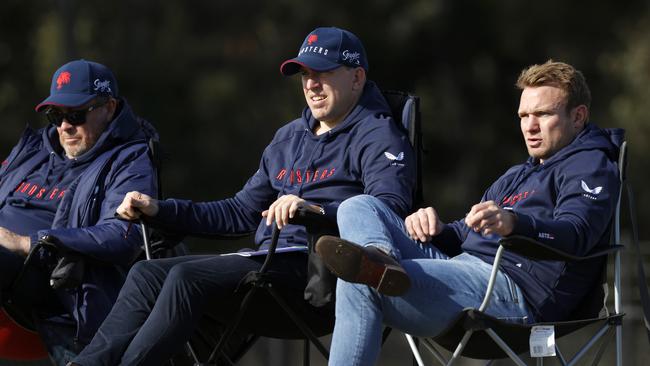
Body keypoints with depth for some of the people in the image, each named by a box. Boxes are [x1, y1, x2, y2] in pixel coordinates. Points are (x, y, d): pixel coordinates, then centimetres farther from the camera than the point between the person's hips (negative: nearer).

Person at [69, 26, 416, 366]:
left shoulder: (377, 136, -1)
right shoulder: (289, 138, 26)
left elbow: (393, 208, -19)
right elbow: (242, 211, 31)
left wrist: (318, 211, -36)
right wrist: (159, 210, 21)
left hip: (316, 267, -9)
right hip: (269, 259, 9)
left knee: (187, 276, -26)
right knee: (147, 273, -7)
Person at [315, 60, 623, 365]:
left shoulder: (591, 165, 4)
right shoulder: (515, 177, 36)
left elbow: (576, 234, -18)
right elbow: (464, 236, 33)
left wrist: (513, 223, -40)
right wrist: (436, 229, 6)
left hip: (512, 287, -10)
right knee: (358, 208, -3)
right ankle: (381, 258, -32)